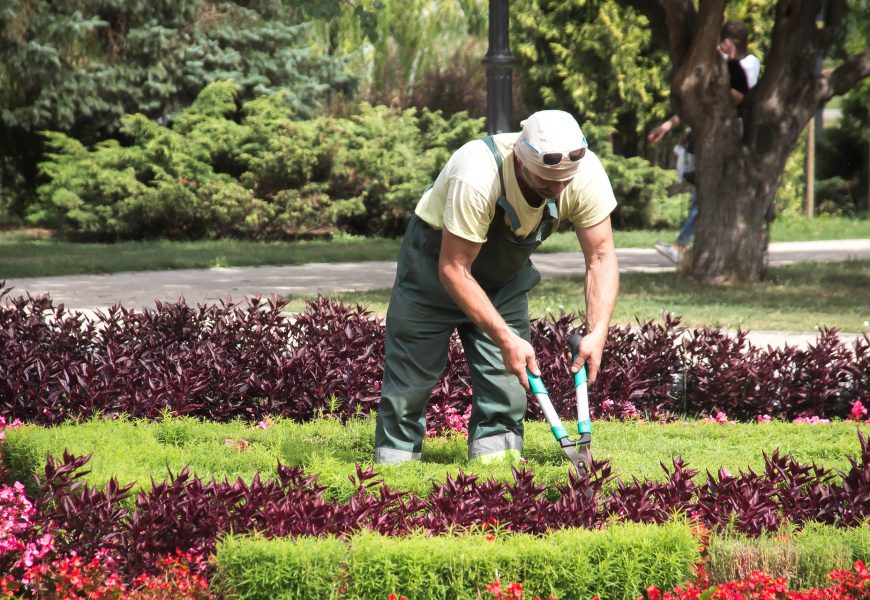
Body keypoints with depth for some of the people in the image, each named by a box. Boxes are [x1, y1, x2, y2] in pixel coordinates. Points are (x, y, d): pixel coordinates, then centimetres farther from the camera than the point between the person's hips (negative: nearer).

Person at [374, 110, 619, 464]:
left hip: (505, 270, 4)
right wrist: (505, 338, -37)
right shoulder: (476, 178, -41)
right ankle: (395, 460, 13)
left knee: (508, 374, -6)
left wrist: (597, 334, -30)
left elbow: (601, 257, -18)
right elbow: (453, 270, -35)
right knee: (412, 369, -1)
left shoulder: (586, 175, -27)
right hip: (437, 256, -4)